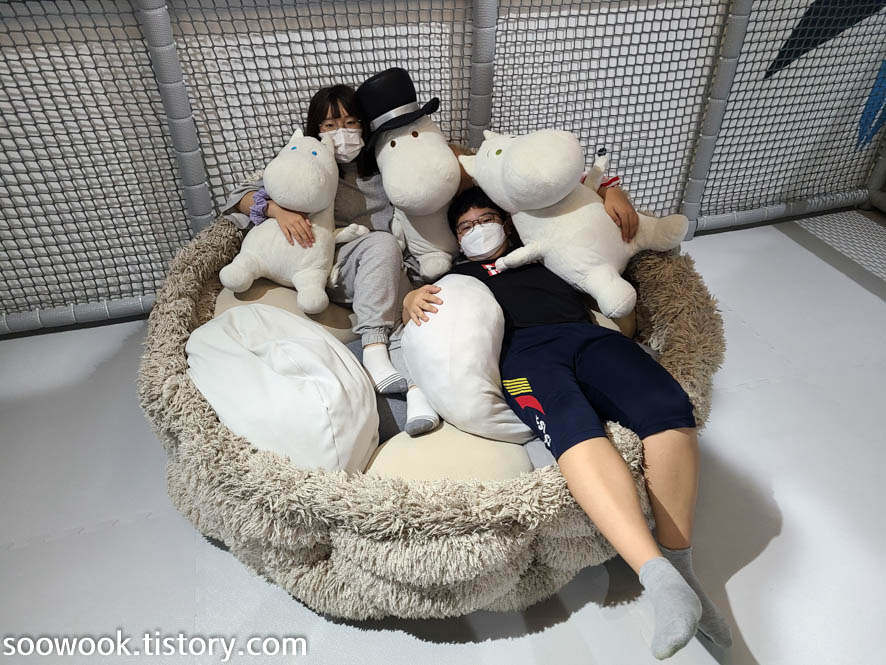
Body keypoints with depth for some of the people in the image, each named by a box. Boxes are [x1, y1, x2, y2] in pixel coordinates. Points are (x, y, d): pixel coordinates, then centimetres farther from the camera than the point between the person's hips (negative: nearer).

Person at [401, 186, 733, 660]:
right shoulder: (455, 276, 34)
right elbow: (411, 309, 20)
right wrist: (413, 299, -2)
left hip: (587, 333, 3)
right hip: (522, 349, -3)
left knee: (668, 408, -28)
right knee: (573, 425, -37)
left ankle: (679, 562, -24)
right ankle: (659, 579, -48)